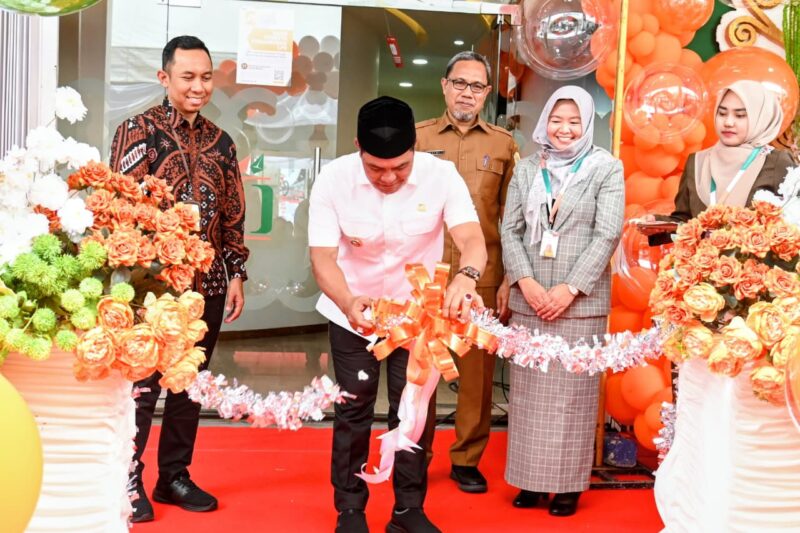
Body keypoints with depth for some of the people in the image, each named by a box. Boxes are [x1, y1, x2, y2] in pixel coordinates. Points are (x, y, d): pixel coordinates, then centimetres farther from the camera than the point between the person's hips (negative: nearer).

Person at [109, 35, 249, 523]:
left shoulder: (220, 142, 11)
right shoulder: (138, 130, -4)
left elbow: (233, 215, 13)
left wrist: (237, 273, 7)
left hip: (207, 283, 5)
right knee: (141, 383, 1)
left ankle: (175, 475, 23)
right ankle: (128, 480, 15)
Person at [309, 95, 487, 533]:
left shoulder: (440, 174, -21)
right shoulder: (333, 179, -22)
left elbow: (472, 239, -32)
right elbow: (323, 256, -25)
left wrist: (466, 276, -56)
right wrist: (347, 302, -46)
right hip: (353, 311, 0)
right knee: (353, 410, 5)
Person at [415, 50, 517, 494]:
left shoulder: (503, 145, 10)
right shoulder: (418, 137, 9)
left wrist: (509, 279, 0)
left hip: (483, 276, 0)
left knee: (477, 370, 4)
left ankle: (467, 460, 17)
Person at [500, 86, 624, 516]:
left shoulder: (606, 168, 1)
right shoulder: (526, 169, 11)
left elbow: (608, 234, -6)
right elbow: (509, 230, 6)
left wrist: (569, 289, -13)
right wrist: (526, 282, -9)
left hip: (581, 301, -3)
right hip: (528, 299, 3)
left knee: (573, 392, 2)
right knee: (528, 392, 7)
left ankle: (569, 483, 10)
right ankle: (530, 478, 17)